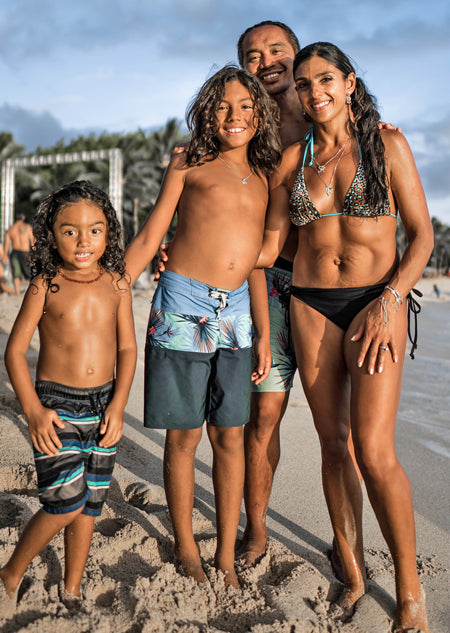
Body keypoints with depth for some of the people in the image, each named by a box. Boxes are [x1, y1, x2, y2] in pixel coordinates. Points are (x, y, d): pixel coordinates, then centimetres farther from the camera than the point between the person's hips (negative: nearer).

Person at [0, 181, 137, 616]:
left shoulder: (117, 284, 1)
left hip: (103, 405, 4)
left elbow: (127, 348, 4)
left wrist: (117, 405, -5)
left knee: (90, 505, 12)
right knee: (66, 503, -8)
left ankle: (71, 589, 32)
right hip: (56, 405, -4)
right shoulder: (45, 286, -7)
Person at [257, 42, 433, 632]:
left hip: (378, 302, -3)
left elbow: (422, 235, -1)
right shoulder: (292, 159, 9)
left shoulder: (387, 144, 1)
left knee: (374, 452, -11)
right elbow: (268, 247, 12)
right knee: (333, 445, 5)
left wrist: (388, 303, -13)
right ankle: (354, 574, 23)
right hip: (311, 305, 3)